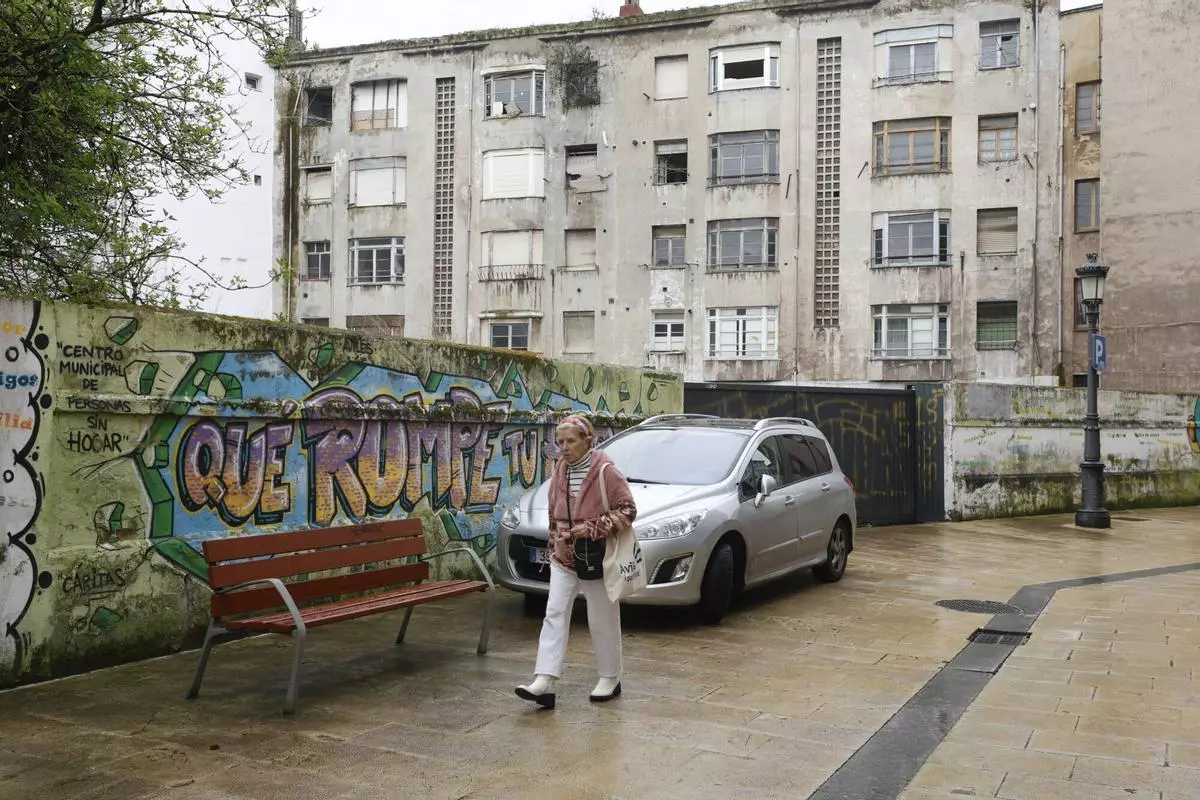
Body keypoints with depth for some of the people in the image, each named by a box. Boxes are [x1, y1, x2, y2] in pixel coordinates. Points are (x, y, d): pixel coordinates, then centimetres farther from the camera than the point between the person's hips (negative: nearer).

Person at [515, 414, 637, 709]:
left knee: (602, 621, 6)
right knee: (554, 614, -3)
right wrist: (553, 546, 15)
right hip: (563, 557, 6)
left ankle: (610, 678, 23)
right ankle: (544, 681, -6)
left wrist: (592, 529, -20)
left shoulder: (605, 470, -14)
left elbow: (627, 510, -15)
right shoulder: (560, 470, 6)